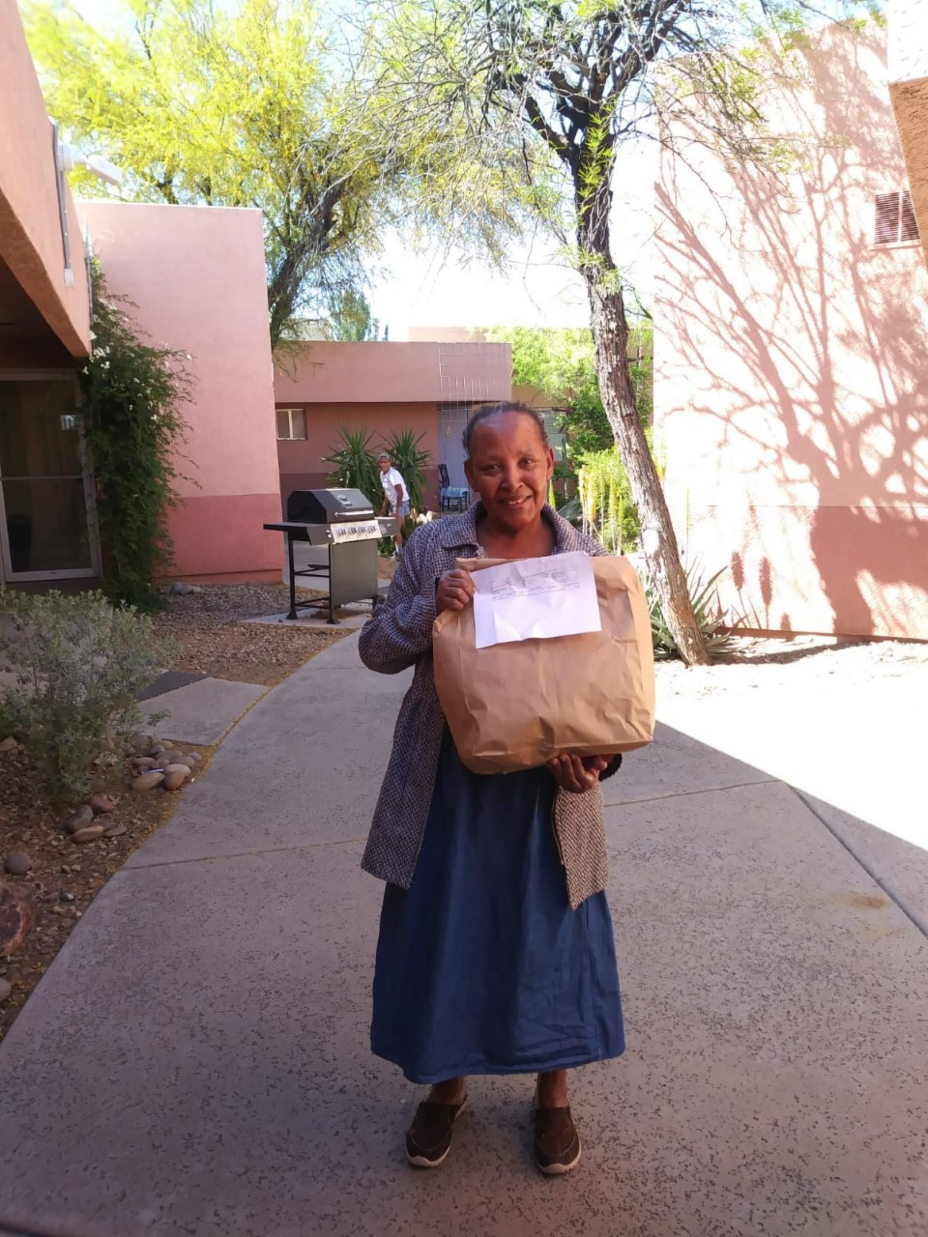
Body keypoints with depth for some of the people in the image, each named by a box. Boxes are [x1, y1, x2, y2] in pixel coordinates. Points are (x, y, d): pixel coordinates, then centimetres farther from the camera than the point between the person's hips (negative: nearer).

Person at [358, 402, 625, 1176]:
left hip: (546, 791, 0)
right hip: (446, 785, 1)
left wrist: (597, 755, -16)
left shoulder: (588, 558, -2)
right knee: (439, 933, 14)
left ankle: (553, 1094, 41)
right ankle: (446, 1085, 42)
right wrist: (428, 609, -20)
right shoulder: (433, 549, -3)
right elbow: (376, 651, -1)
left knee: (552, 938, 14)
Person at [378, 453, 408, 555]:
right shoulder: (382, 474, 6)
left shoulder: (393, 474, -22)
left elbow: (400, 493, -25)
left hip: (401, 503, -9)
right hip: (393, 503, 9)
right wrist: (384, 507, 15)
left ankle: (400, 553, -9)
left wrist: (396, 509, -25)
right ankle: (396, 551, 20)